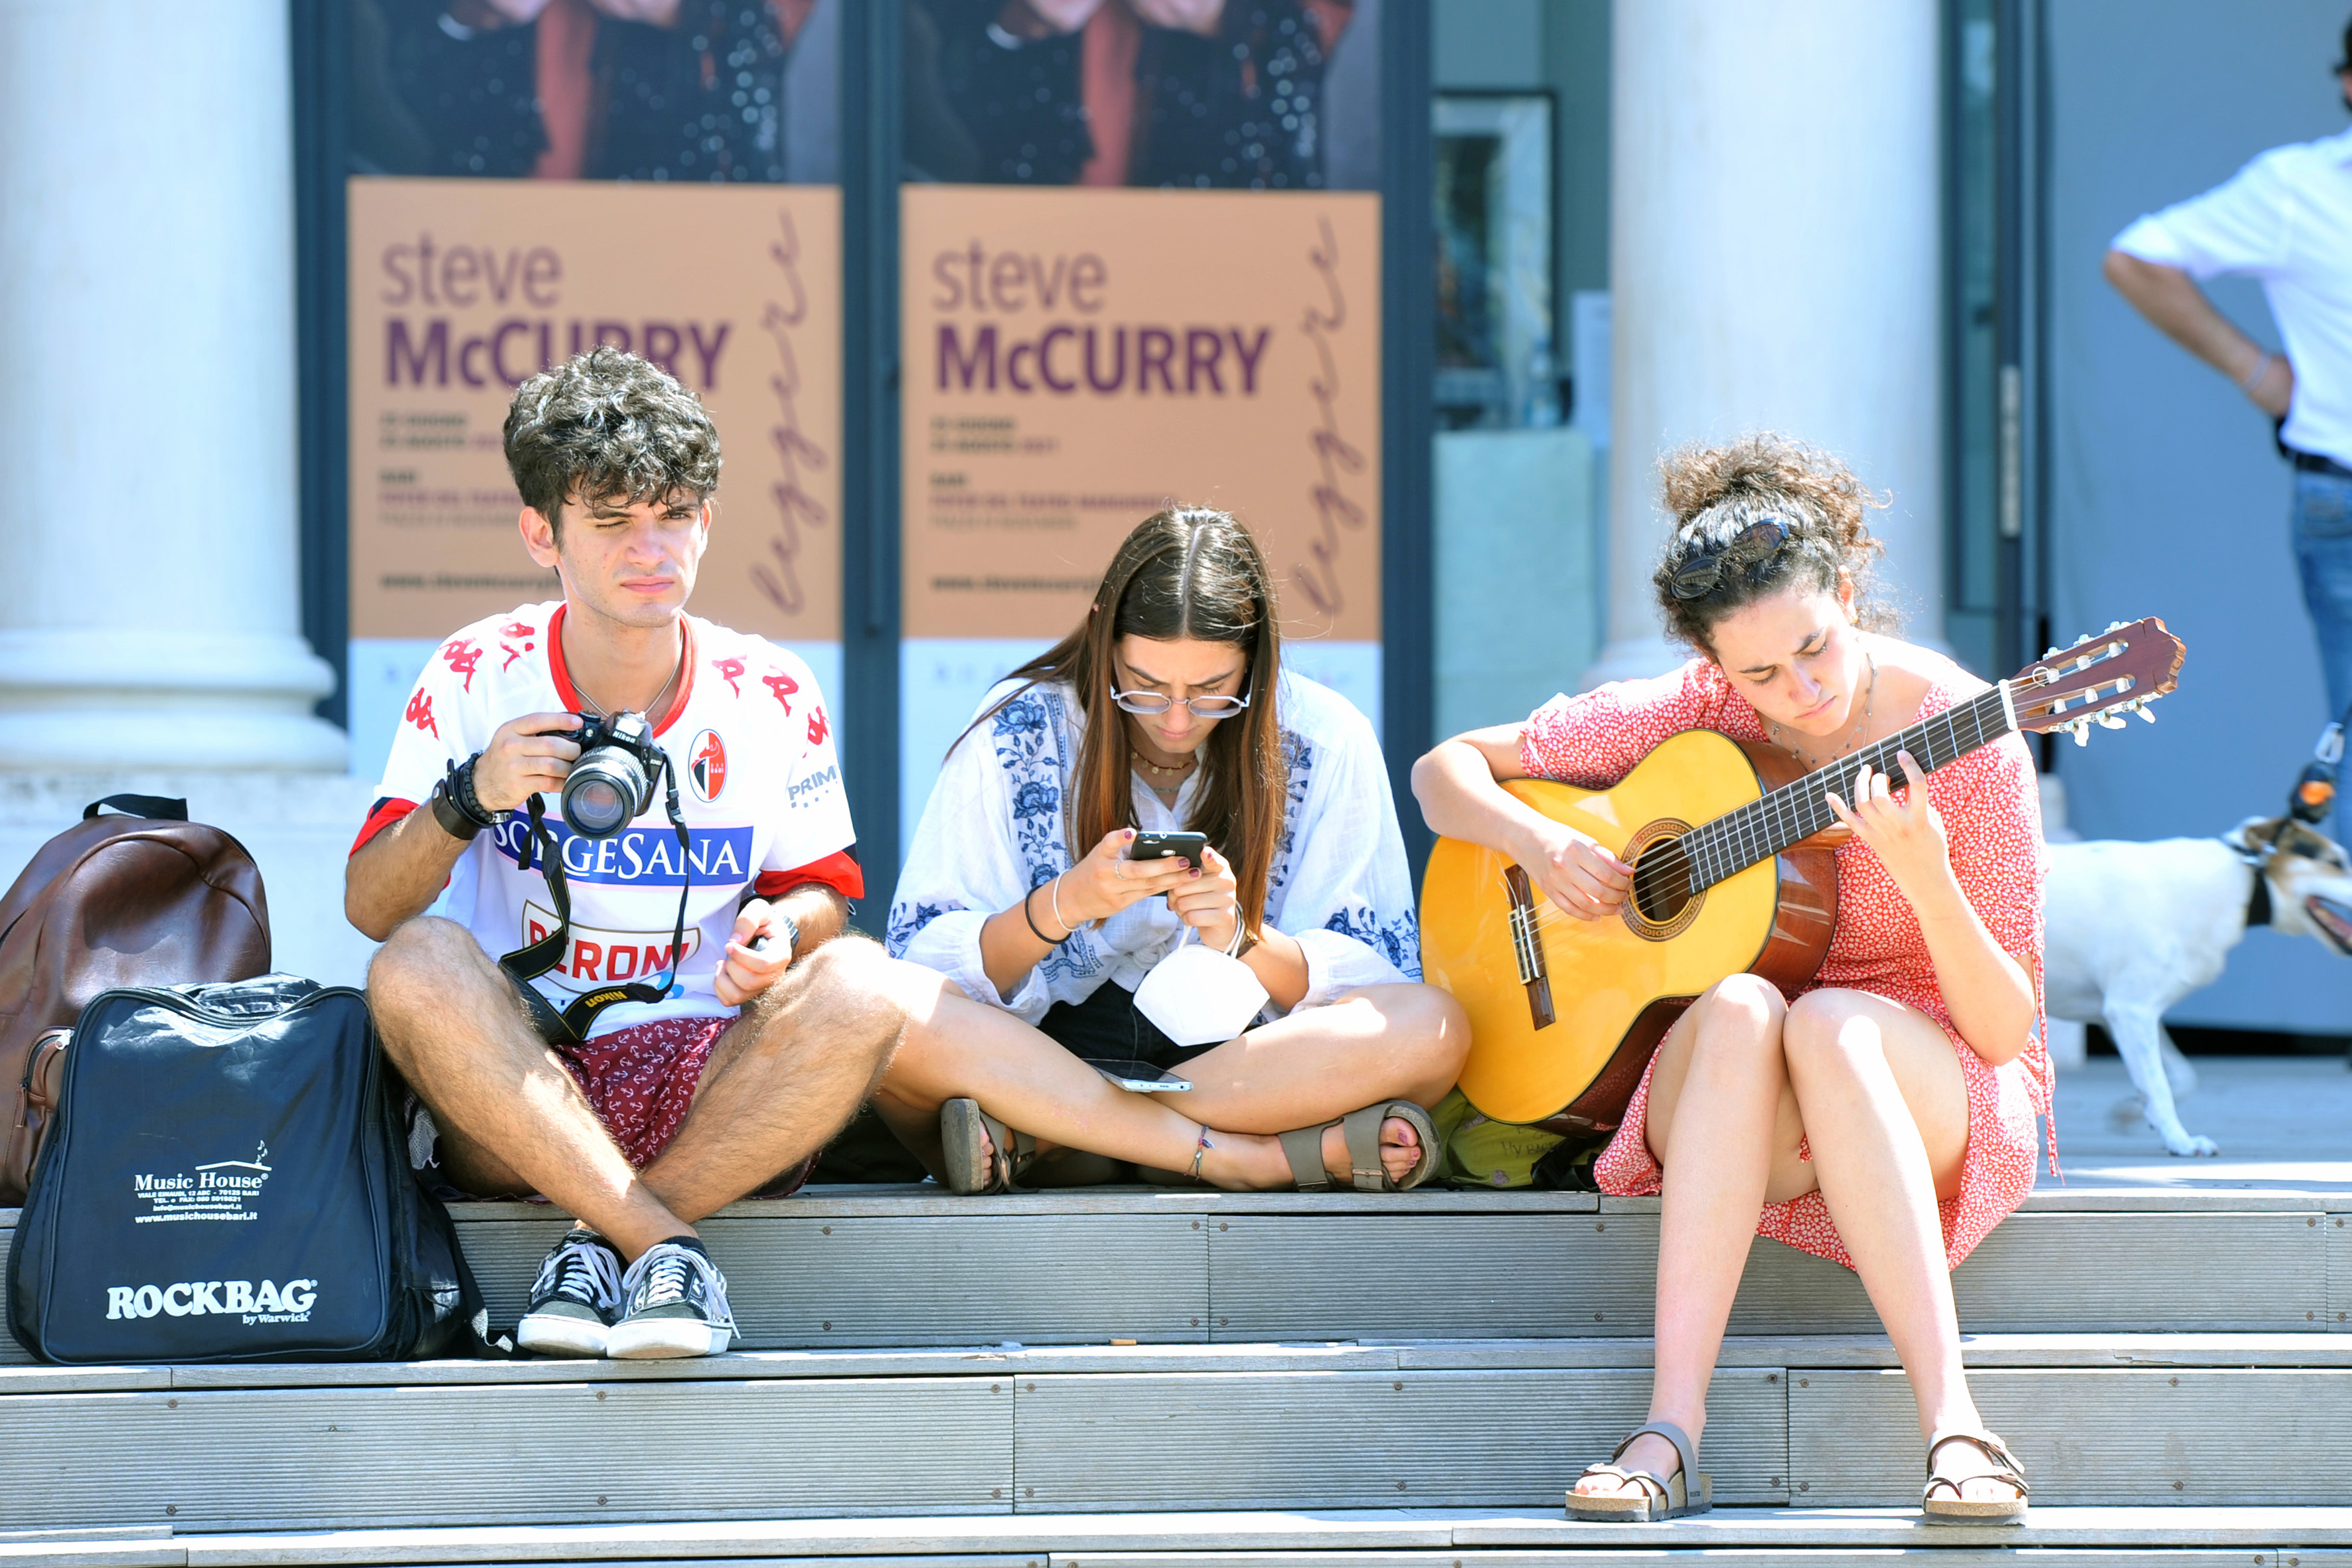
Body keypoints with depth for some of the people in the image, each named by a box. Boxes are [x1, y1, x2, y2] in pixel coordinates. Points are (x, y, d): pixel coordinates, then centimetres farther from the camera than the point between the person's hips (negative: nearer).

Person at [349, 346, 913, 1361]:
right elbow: (369, 908, -4)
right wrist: (470, 799, -22)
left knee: (860, 987, -28)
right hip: (510, 1097, -1)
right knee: (418, 967, -32)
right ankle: (670, 1249, -32)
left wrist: (783, 930, -13)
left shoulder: (770, 695, 2)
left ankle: (601, 1240, -23)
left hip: (712, 1089, 1)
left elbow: (822, 896, 11)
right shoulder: (476, 678, -1)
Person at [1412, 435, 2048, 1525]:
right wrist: (1534, 842, -16)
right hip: (1725, 1104, 2)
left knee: (1829, 1023, -37)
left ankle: (1952, 1424, -47)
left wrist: (1924, 876, -32)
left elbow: (2007, 1031, -14)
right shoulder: (1692, 716, -5)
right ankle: (1672, 1429, -44)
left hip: (1929, 1089, -2)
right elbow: (1446, 770, 5)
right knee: (1739, 1011, -35)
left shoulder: (1963, 736, -13)